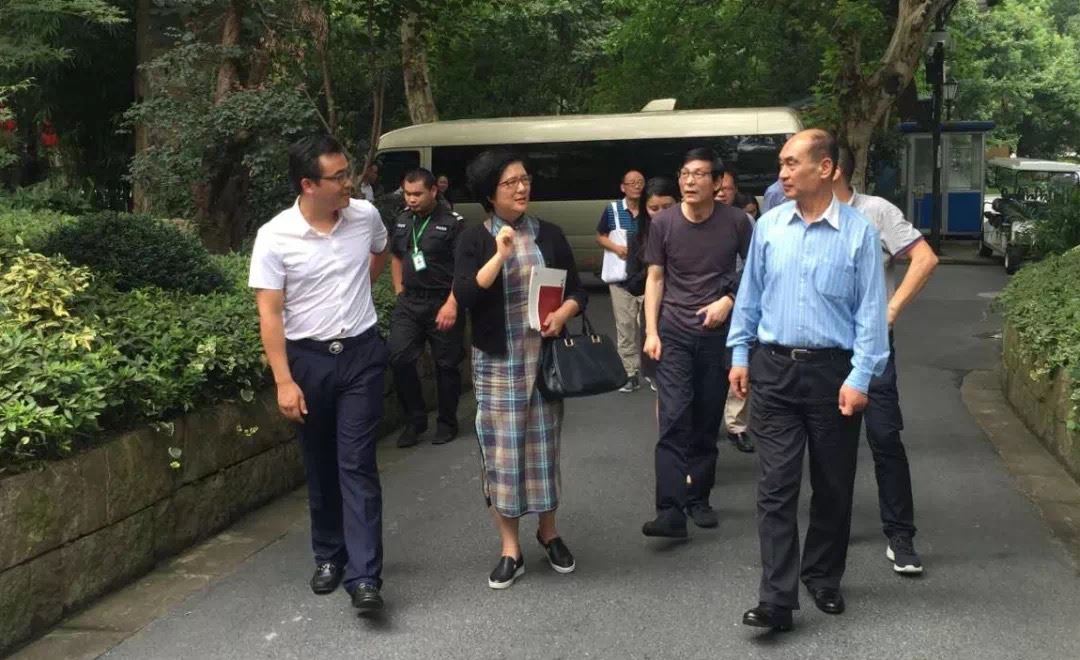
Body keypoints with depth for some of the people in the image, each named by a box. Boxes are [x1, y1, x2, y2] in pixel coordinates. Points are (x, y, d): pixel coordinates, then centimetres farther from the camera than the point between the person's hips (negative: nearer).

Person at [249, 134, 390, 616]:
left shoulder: (366, 216, -5)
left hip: (361, 353, 1)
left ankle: (364, 576, -6)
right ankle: (329, 556, 29)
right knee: (320, 466, 12)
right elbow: (269, 314, -13)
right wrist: (284, 381, -17)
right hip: (308, 358, 0)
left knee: (357, 464, -5)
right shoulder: (274, 237, -13)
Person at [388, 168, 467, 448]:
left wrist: (452, 304, -20)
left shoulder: (452, 223, -9)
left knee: (446, 365, 4)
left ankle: (447, 423, 20)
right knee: (399, 359, -6)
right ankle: (415, 419, 9)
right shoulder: (402, 221, 10)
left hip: (442, 303, -5)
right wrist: (399, 291, 12)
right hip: (408, 302, 5)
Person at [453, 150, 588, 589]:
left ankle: (548, 532, 28)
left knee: (544, 443, 9)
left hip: (544, 355, 2)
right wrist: (500, 254, -20)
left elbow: (577, 290, 9)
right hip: (497, 361, -2)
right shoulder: (475, 239, -2)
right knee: (502, 449, 1)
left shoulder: (549, 234, 6)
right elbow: (464, 296, -14)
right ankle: (510, 548, 11)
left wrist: (563, 314, -11)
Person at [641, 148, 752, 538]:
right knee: (674, 418, -10)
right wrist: (651, 332, -2)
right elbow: (655, 278, 4)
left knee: (708, 420, 8)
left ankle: (698, 499, 23)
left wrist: (729, 300, -9)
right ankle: (670, 510, -12)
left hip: (717, 333, 1)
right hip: (674, 333, -1)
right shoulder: (663, 223, -2)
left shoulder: (735, 222, -4)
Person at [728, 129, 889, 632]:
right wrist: (739, 354, 9)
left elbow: (871, 310, -6)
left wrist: (859, 377, -11)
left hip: (832, 371, -1)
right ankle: (777, 598, 0)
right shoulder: (768, 226, 2)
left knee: (833, 485, 11)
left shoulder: (859, 231, -6)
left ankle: (824, 579, 30)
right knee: (776, 485, -2)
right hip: (773, 368, 2)